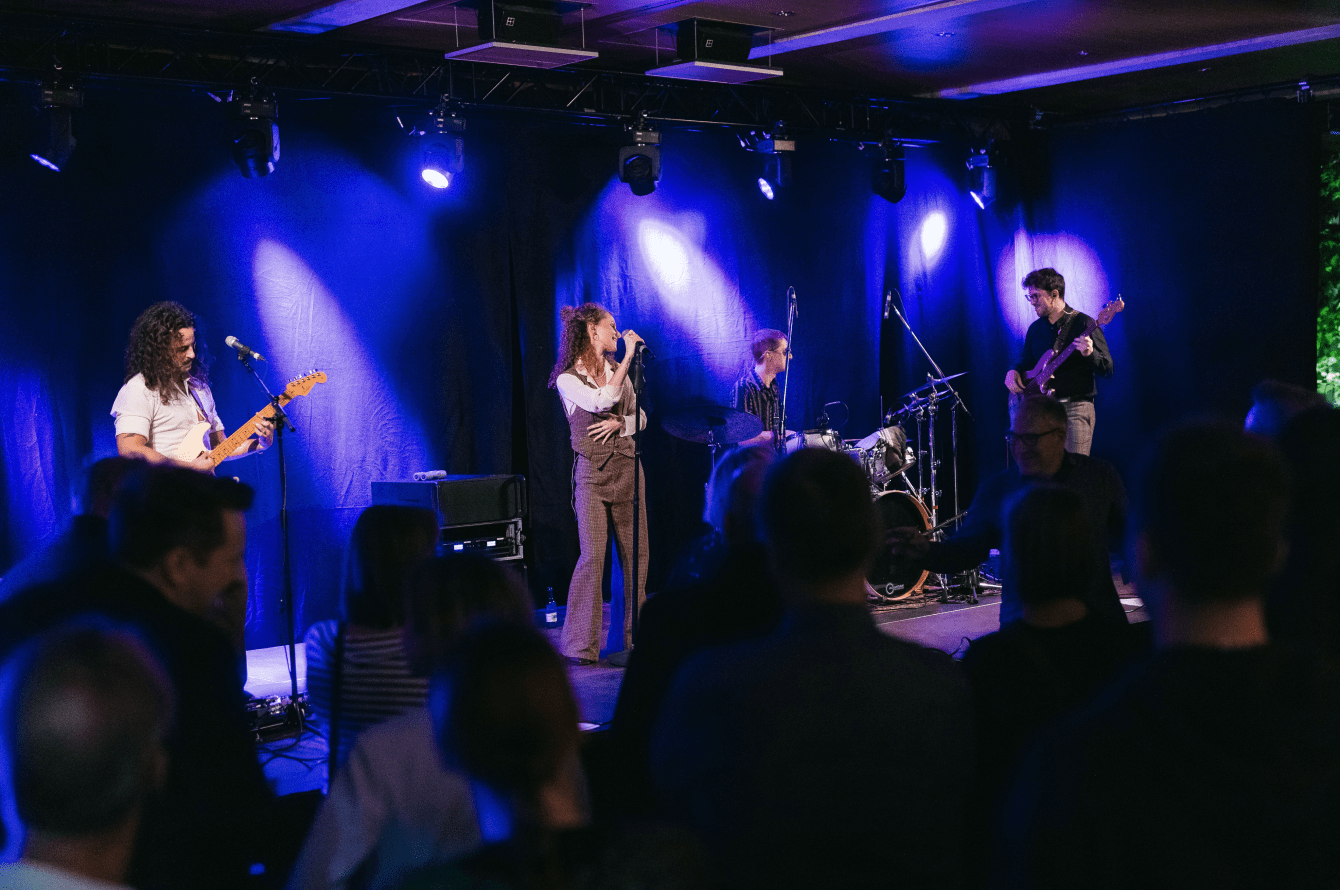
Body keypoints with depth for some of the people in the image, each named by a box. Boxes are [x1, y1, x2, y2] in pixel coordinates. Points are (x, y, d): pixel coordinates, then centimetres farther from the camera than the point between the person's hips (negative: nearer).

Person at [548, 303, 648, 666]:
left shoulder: (617, 370, 13)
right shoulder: (568, 379, -6)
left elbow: (640, 418, 16)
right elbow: (601, 401, -23)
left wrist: (619, 424, -7)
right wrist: (629, 354, -18)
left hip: (627, 466, 6)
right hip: (593, 471, -6)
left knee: (636, 553, 5)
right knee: (593, 555, -13)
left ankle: (635, 636, 15)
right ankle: (580, 646, -7)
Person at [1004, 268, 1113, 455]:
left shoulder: (1083, 324, -6)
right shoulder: (1035, 328, 13)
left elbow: (1107, 370, -9)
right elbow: (1027, 360, 27)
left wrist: (1090, 354, -29)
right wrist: (1014, 371, 5)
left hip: (1075, 409, -5)